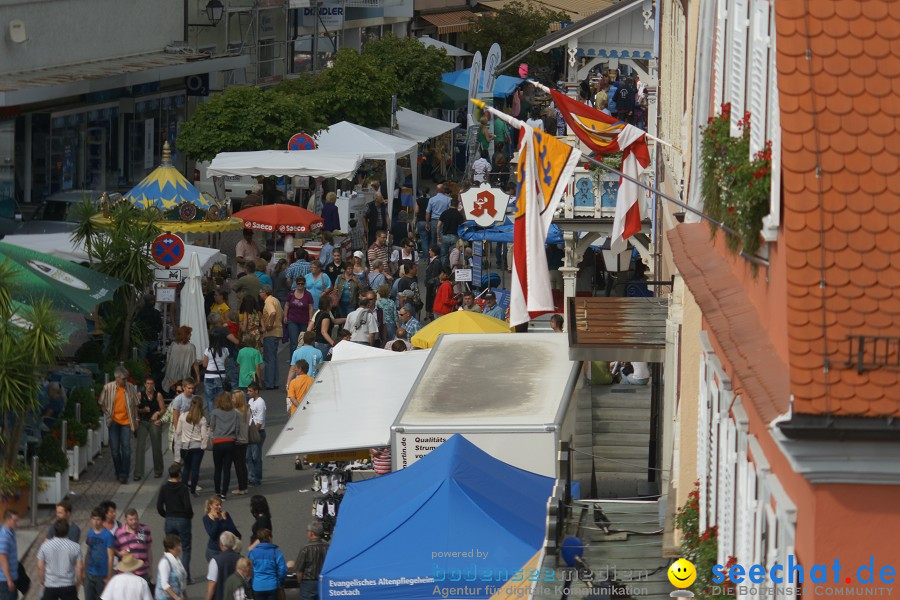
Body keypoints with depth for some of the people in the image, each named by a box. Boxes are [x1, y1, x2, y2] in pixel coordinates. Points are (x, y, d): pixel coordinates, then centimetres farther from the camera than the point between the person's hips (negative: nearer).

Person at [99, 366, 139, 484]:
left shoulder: (130, 388, 0)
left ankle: (124, 474, -7)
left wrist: (136, 419, 8)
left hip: (126, 421, -1)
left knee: (126, 448, -9)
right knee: (114, 449, 4)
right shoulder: (108, 388, -3)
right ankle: (119, 472, 19)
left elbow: (135, 405, 10)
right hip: (114, 421, 1)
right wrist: (107, 414, 0)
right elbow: (102, 403, 9)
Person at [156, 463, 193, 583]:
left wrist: (166, 516, 13)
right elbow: (187, 506, -17)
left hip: (169, 520, 3)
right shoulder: (183, 488, -14)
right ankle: (185, 576, 1)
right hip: (183, 520, -3)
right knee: (185, 548, 6)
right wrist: (190, 515, 3)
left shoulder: (164, 488, -4)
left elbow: (159, 507, -4)